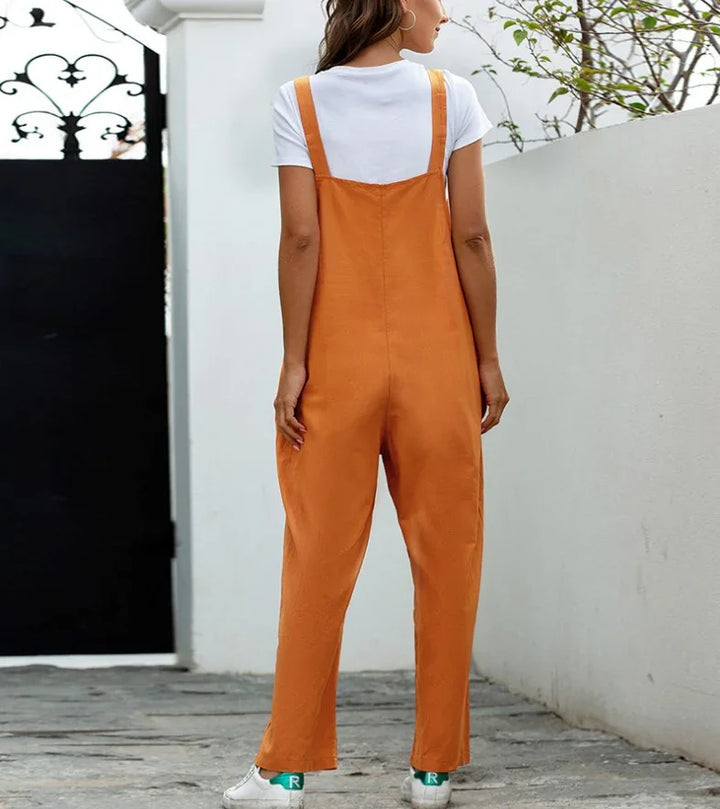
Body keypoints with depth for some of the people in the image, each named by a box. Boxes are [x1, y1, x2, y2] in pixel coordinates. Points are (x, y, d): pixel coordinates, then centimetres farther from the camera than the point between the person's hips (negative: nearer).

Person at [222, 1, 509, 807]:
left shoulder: (301, 103, -3)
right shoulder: (451, 98, -3)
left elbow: (302, 239, -7)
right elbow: (470, 238, -4)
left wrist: (293, 362, -3)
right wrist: (487, 360, 2)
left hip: (337, 361, 0)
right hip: (436, 360, 0)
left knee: (320, 559, 4)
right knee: (444, 558, 7)